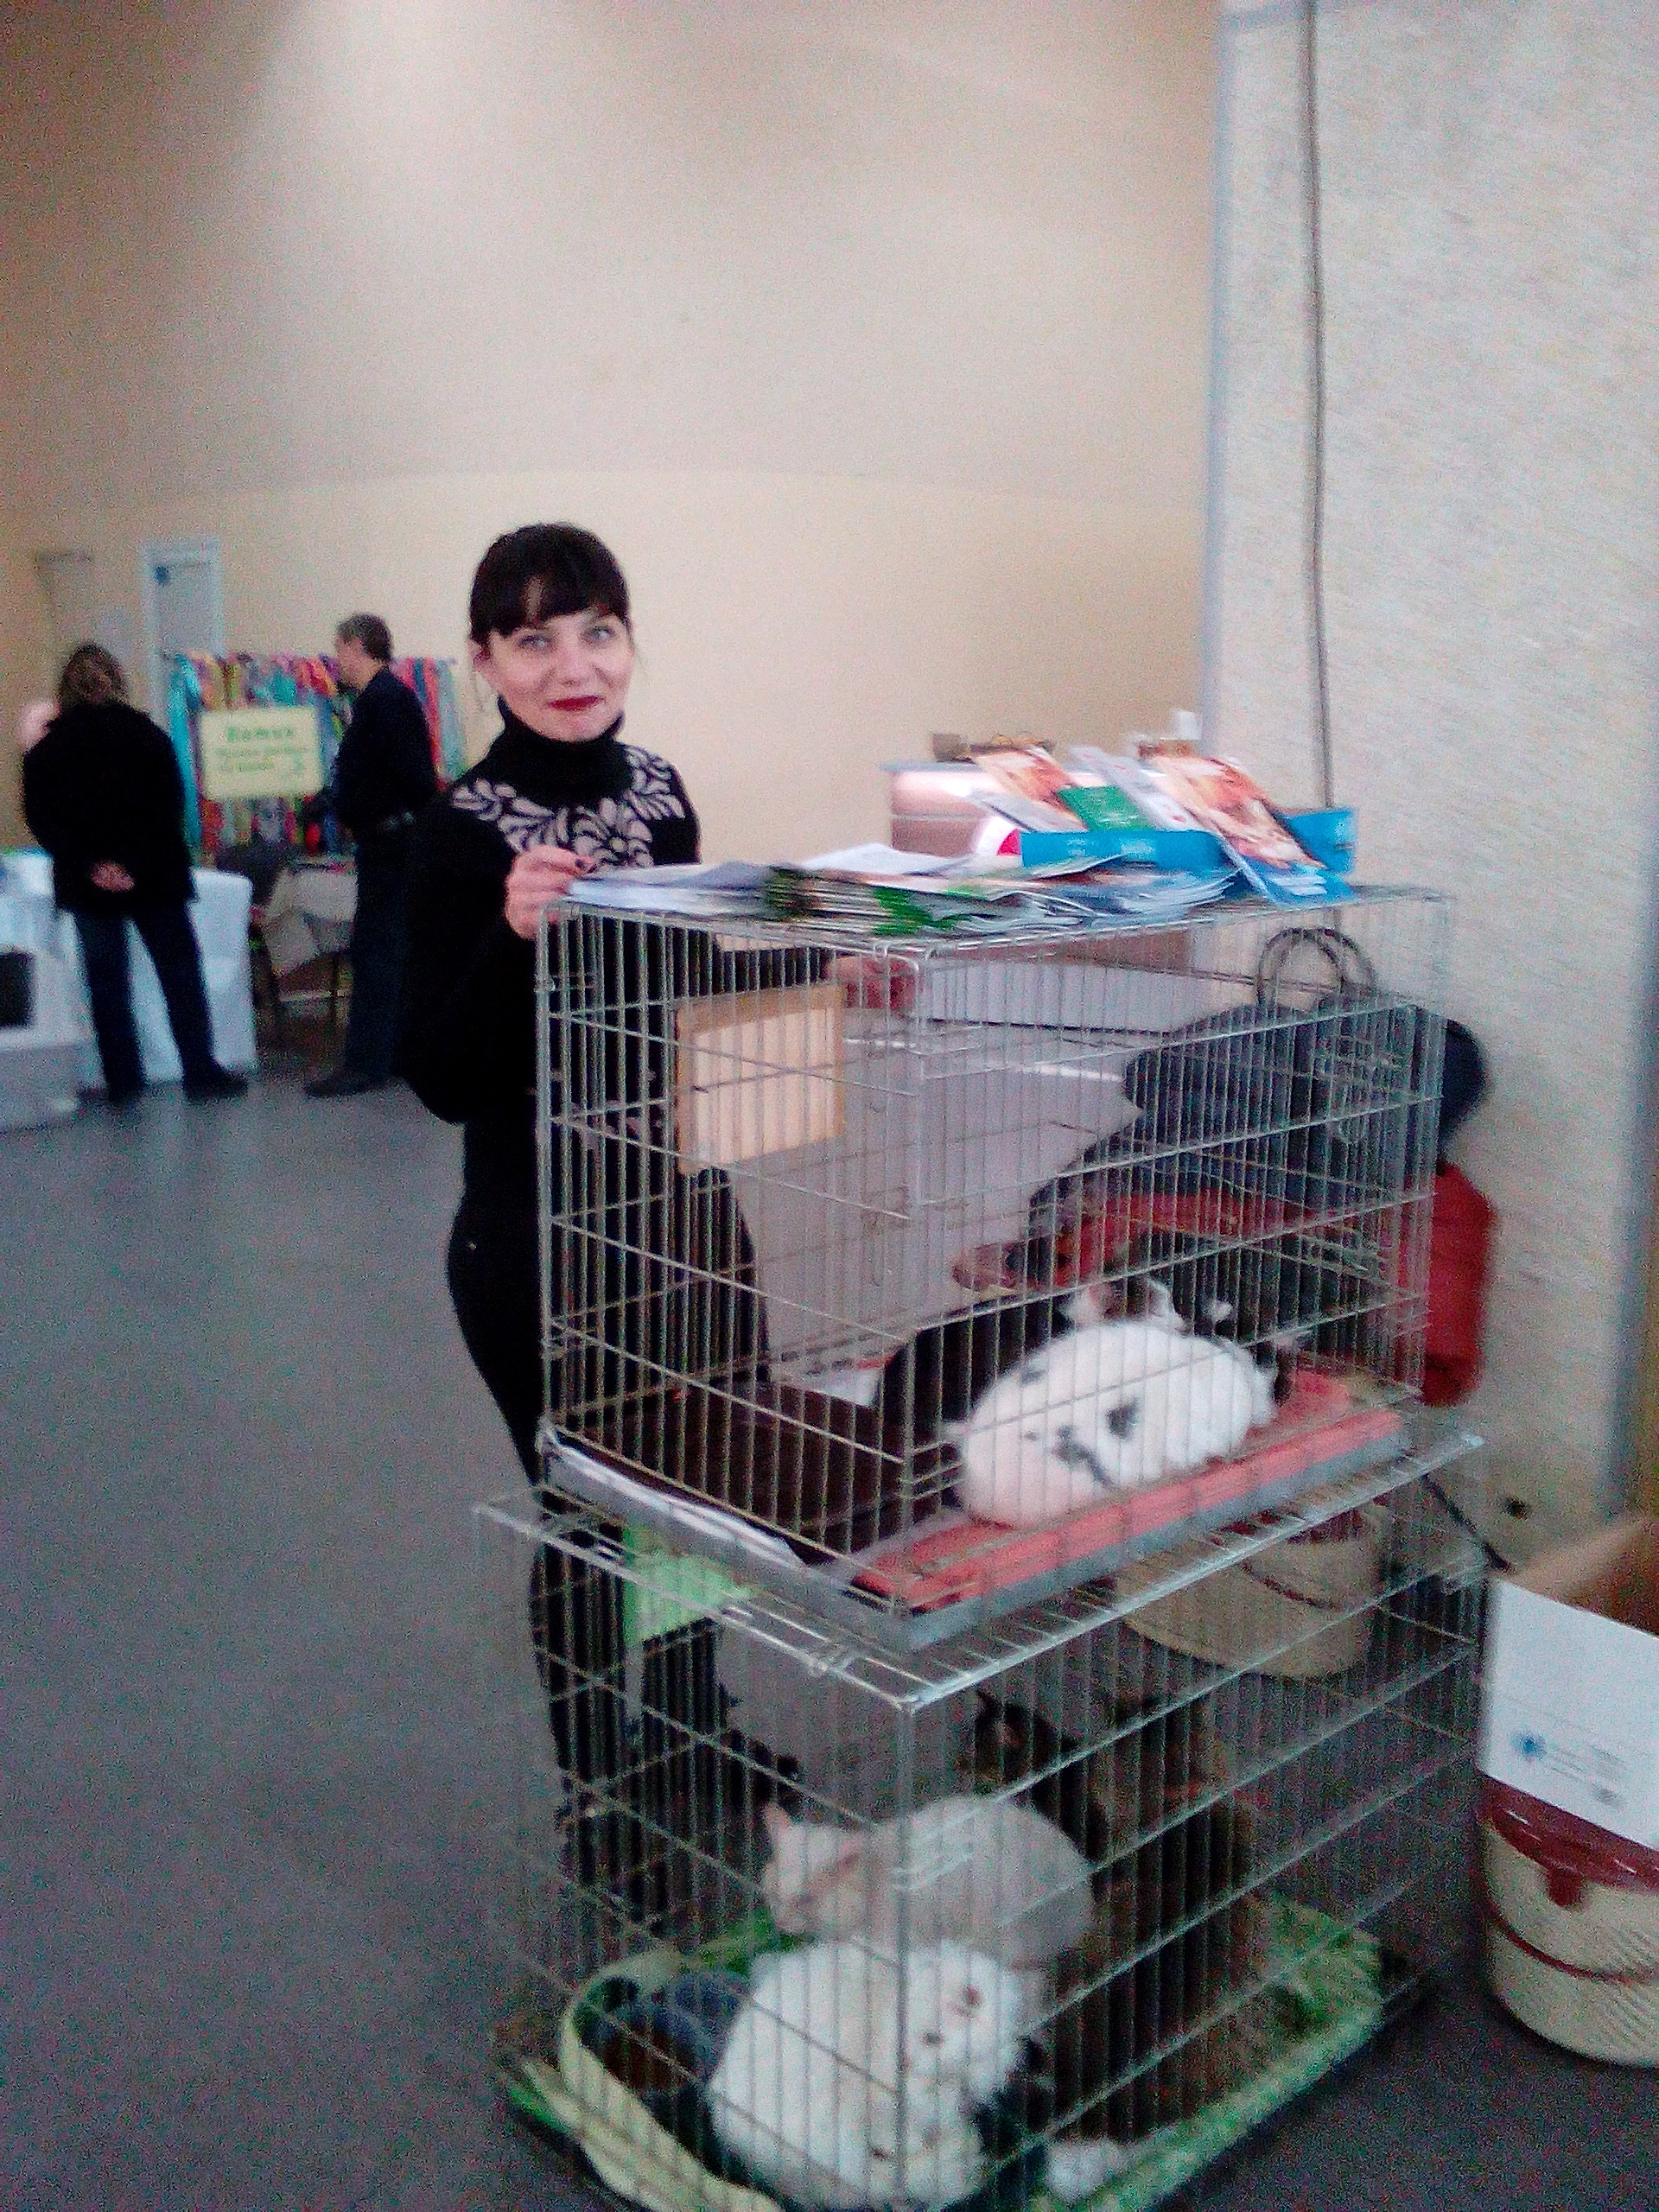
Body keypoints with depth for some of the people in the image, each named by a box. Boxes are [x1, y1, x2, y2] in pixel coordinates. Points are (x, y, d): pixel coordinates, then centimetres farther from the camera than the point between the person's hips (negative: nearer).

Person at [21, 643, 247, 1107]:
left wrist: (90, 864, -11)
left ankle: (123, 1081, 8)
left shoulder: (46, 747, 1)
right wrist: (141, 861, -6)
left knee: (107, 981, 7)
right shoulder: (146, 734, -2)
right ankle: (200, 1072, 5)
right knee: (180, 972, 6)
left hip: (88, 882, 1)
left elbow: (40, 818, -7)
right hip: (154, 875, -1)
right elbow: (173, 804, -7)